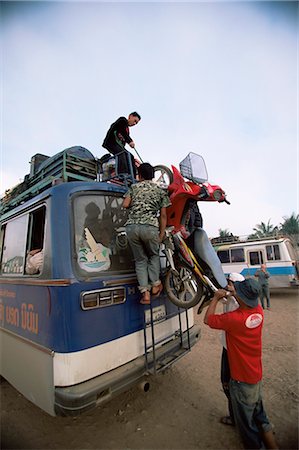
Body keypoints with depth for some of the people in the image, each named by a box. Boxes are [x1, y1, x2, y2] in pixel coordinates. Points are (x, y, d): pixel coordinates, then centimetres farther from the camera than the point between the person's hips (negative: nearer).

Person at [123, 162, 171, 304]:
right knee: (154, 255, 25)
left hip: (132, 227, 1)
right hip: (150, 227, -1)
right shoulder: (160, 190, 16)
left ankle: (145, 293, 7)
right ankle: (155, 285, 23)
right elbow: (163, 215, 9)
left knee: (140, 259, 13)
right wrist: (162, 234, 13)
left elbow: (125, 204, 4)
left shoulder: (134, 187, 17)